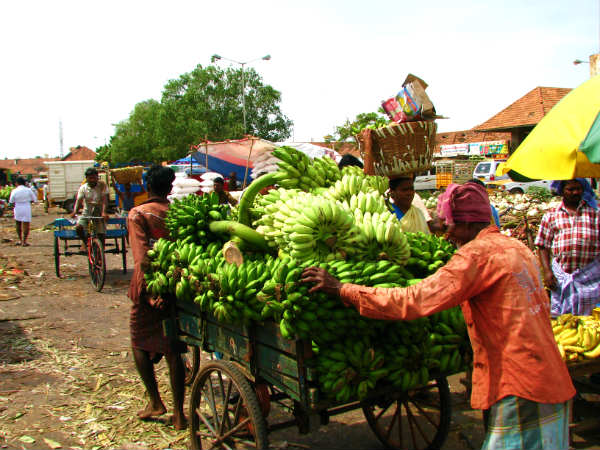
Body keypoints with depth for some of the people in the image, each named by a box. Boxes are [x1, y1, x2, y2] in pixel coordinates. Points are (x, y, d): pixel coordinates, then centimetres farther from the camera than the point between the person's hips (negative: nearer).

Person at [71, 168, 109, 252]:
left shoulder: (102, 185, -7)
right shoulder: (83, 187, -2)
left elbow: (105, 200, -17)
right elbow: (79, 201, -13)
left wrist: (104, 212, -33)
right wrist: (75, 212, -31)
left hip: (99, 212, -1)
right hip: (87, 211, 1)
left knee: (101, 234, -7)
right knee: (78, 227, -22)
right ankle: (84, 242, 8)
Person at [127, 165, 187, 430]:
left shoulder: (138, 214, -7)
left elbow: (142, 257, -17)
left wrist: (149, 293, -21)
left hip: (148, 289, -3)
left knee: (139, 343, 17)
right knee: (173, 350, 9)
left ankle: (155, 402, 15)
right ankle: (178, 414, 10)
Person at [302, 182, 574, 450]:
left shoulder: (479, 252, -16)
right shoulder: (516, 247, 12)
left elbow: (414, 301, -26)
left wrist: (342, 290, -20)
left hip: (521, 389, -9)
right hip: (550, 381, 9)